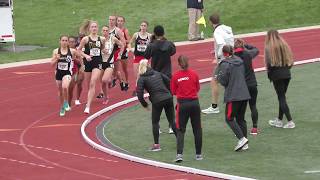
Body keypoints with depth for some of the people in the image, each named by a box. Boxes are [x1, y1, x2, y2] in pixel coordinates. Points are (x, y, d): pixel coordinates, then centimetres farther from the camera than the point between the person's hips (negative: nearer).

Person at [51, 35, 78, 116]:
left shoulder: (72, 51, -6)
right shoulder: (56, 51, -2)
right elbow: (52, 64, -3)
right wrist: (56, 59, -18)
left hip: (67, 73, -3)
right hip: (58, 73, 3)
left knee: (65, 87, -30)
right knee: (60, 91, 13)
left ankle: (66, 102, -4)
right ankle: (62, 108, 33)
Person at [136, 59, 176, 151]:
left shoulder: (142, 79, 4)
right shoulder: (157, 73, 16)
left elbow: (139, 94, -4)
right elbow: (169, 82, 13)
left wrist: (145, 105, 9)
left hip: (157, 101, -4)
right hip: (168, 98, 4)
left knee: (155, 122, 12)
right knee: (172, 120, 14)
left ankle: (156, 144, 10)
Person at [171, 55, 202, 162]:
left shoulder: (175, 76, -5)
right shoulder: (194, 74, -3)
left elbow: (173, 92, 2)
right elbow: (198, 88, 8)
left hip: (182, 104, -1)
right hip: (194, 102, 1)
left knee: (180, 130, 4)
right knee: (197, 129, 12)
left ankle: (179, 154, -11)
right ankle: (198, 154, 16)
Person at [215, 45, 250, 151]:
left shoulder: (225, 64, -11)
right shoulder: (240, 61, 10)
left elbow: (223, 81, -9)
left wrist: (217, 75, 8)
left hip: (233, 96, -7)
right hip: (244, 94, 7)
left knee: (229, 118, 2)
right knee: (241, 119, 13)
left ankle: (242, 138, -12)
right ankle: (244, 144, 11)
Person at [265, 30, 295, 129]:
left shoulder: (269, 48, -9)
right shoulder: (284, 45, 7)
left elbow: (269, 63, -14)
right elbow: (290, 61, 7)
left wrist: (269, 74, 0)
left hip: (277, 76, -6)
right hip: (287, 74, 6)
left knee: (281, 98, -2)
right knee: (282, 97, 16)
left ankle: (290, 121, -8)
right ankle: (279, 120, 25)